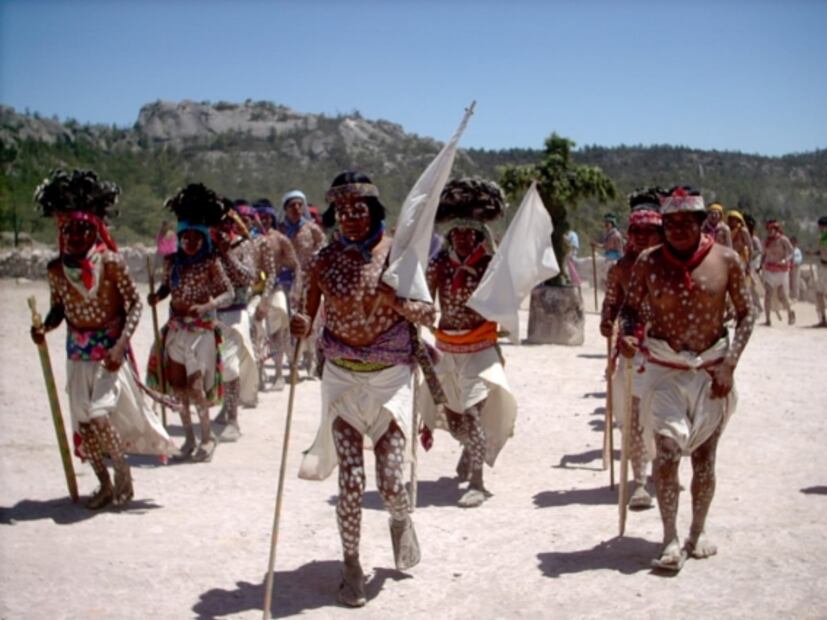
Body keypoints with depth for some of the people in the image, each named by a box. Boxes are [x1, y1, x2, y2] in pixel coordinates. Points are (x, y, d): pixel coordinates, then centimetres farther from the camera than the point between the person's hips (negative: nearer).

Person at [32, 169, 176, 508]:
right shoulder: (57, 268, -1)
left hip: (110, 350, -5)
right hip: (78, 352, 5)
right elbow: (58, 308, 11)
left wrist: (120, 345, -21)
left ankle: (122, 470, 11)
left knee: (100, 414, -16)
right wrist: (44, 327, -11)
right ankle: (105, 484, 25)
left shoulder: (111, 262, -13)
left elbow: (134, 303, -11)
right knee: (83, 420, 6)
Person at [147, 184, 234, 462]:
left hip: (202, 329, -5)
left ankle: (207, 437, 11)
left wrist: (206, 307, -25)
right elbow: (167, 285, 15)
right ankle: (189, 436, 23)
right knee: (178, 383, 8)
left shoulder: (211, 263, -10)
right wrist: (157, 295, -8)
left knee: (195, 384, -7)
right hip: (176, 328, 5)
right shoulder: (172, 261, 3)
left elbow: (229, 292, -10)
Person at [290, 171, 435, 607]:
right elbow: (308, 317, 4)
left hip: (390, 376, -1)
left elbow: (428, 316, -2)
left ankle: (401, 522, 33)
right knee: (351, 480, -5)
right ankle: (351, 565, 19)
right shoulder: (325, 259, -2)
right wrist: (300, 325, -19)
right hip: (342, 376, 1)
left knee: (390, 481, -5)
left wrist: (393, 298, -21)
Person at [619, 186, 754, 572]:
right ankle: (670, 540, -1)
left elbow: (745, 313, 3)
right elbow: (631, 307, 5)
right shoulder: (649, 262, -2)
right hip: (664, 369, -1)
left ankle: (698, 530, 28)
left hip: (711, 370, 1)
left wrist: (729, 364, -6)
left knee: (704, 456, 8)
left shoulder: (726, 260, -3)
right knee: (667, 450, -12)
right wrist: (627, 334, -17)